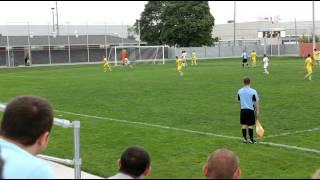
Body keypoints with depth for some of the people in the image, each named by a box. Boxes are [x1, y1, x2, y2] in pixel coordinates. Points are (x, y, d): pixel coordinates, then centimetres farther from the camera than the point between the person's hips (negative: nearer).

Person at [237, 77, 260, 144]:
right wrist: (258, 110, 0)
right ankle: (251, 139, 8)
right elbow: (256, 102, -9)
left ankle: (245, 139, 12)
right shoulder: (253, 91, -11)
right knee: (250, 125, 3)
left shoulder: (240, 91, 2)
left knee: (244, 125, 10)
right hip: (250, 110, -3)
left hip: (243, 110, 3)